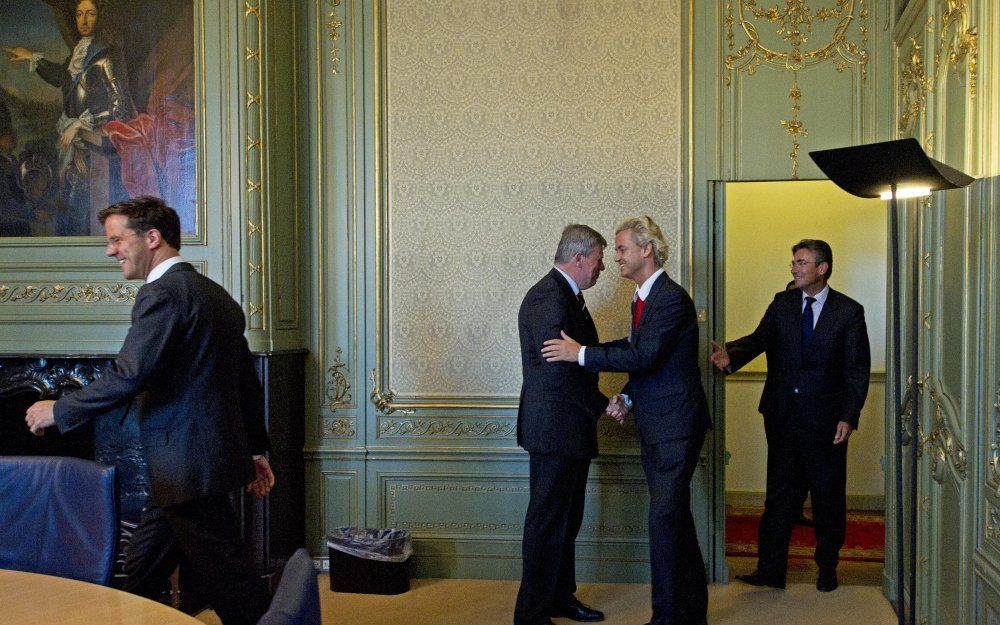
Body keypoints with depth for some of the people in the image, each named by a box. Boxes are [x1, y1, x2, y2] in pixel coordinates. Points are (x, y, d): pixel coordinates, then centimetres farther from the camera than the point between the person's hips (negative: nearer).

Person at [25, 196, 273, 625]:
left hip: (190, 467, -10)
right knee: (141, 575, 18)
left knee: (229, 581, -1)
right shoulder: (216, 295, 15)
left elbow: (127, 378, -22)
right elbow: (247, 380, 18)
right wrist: (255, 449, 24)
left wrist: (58, 411, -9)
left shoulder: (162, 294, -15)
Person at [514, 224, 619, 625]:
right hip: (554, 428, -11)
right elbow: (560, 369, -23)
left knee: (566, 520, 18)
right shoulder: (548, 298, -19)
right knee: (547, 521, -3)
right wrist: (600, 406, -13)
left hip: (572, 429, 11)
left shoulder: (568, 296, 15)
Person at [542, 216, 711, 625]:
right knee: (674, 517, 16)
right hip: (653, 426, 10)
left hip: (675, 426, -10)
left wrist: (581, 353, -21)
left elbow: (644, 356, -26)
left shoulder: (672, 299, -17)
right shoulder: (642, 298, 14)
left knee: (665, 518, -10)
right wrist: (628, 395, 7)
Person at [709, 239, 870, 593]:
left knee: (828, 496, 9)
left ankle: (827, 569, 24)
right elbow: (759, 338, -6)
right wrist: (731, 355, -27)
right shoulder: (782, 304, 7)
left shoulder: (848, 312, -2)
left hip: (825, 418, -2)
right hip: (783, 416, 2)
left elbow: (858, 370, -4)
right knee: (780, 494, 6)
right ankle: (770, 570, 10)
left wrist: (849, 417, -12)